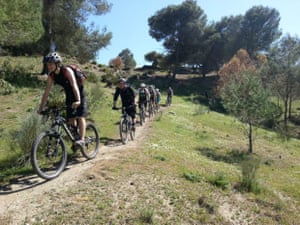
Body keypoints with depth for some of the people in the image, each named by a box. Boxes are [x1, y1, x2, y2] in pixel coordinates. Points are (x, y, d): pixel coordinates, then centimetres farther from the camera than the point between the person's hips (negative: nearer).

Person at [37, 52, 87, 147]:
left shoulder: (67, 71, -27)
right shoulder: (51, 76, -9)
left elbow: (74, 85, -38)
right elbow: (46, 92, -6)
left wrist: (78, 100, -51)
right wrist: (41, 108, -9)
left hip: (79, 94, -6)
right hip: (69, 96, 6)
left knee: (80, 117, -15)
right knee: (71, 119, 5)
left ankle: (82, 139, -16)